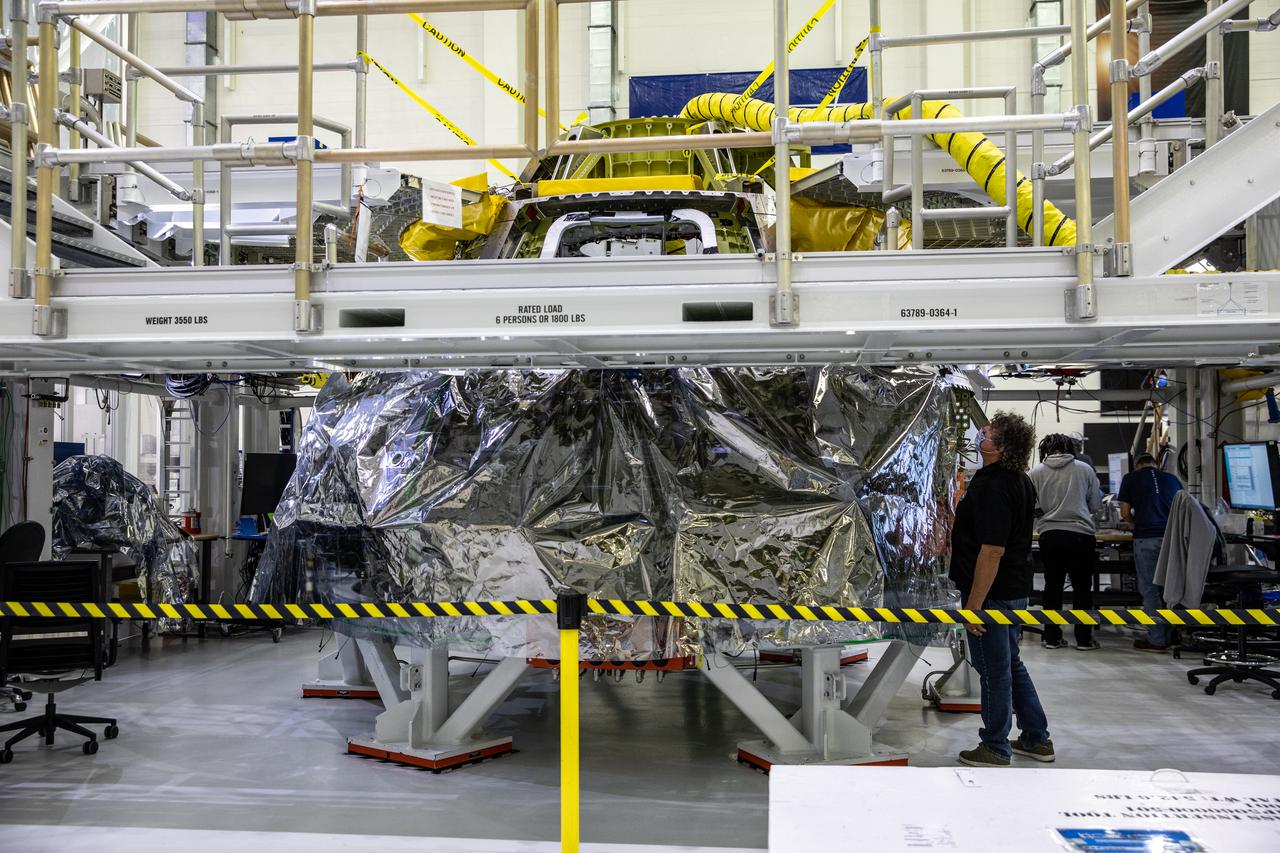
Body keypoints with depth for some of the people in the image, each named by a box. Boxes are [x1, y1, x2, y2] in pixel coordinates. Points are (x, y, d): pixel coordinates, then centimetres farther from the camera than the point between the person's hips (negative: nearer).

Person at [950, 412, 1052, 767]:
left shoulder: (993, 488, -23)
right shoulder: (1021, 482, 9)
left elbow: (992, 551, -27)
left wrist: (974, 604, -24)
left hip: (992, 592, -10)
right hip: (1016, 589, 10)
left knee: (994, 671, 2)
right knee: (1011, 665, 20)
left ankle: (995, 749, 14)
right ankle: (1036, 739, 29)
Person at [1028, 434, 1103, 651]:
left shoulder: (1036, 472, 1)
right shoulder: (1084, 469, 0)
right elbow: (1096, 505, 8)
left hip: (1050, 535, 1)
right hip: (1081, 534, -1)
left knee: (1053, 586, 11)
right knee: (1082, 587, 8)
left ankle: (1052, 637, 13)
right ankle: (1084, 639, 12)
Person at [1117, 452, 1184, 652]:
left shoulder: (1131, 478, 8)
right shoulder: (1172, 479, 17)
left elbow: (1125, 513, 4)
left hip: (1146, 538, -4)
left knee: (1150, 588, 2)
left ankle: (1156, 640, 2)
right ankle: (1169, 636, 20)